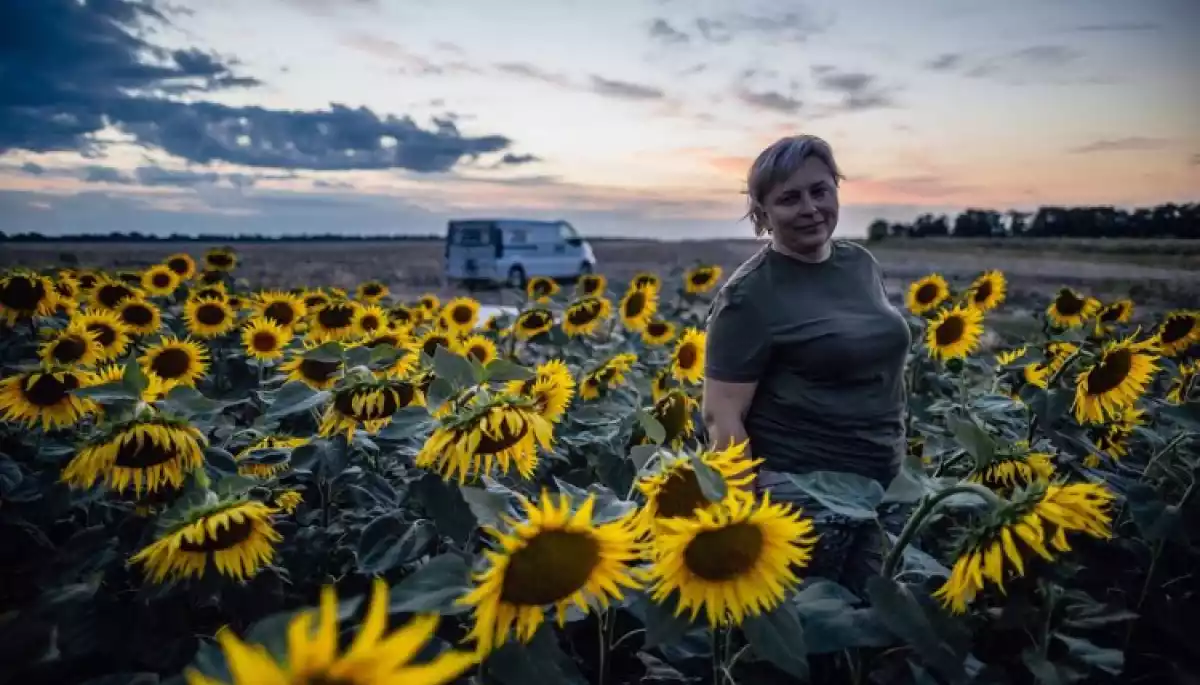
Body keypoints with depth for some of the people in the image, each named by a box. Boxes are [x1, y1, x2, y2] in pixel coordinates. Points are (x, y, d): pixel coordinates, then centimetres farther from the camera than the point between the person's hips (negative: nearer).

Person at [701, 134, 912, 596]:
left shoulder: (862, 263, 7)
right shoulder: (751, 294, -14)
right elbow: (721, 413, -15)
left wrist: (899, 460, 16)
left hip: (884, 487, 7)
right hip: (800, 493, -6)